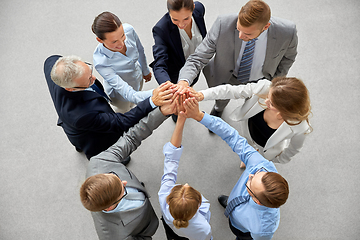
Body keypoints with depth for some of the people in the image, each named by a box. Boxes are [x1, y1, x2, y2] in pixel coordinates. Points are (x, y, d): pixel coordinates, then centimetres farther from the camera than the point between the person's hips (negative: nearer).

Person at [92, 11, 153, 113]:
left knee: (133, 104, 35)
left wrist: (145, 70, 11)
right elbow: (129, 94, -45)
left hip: (137, 76, 4)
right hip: (120, 92, -4)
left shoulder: (129, 29, -31)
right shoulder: (100, 62, -43)